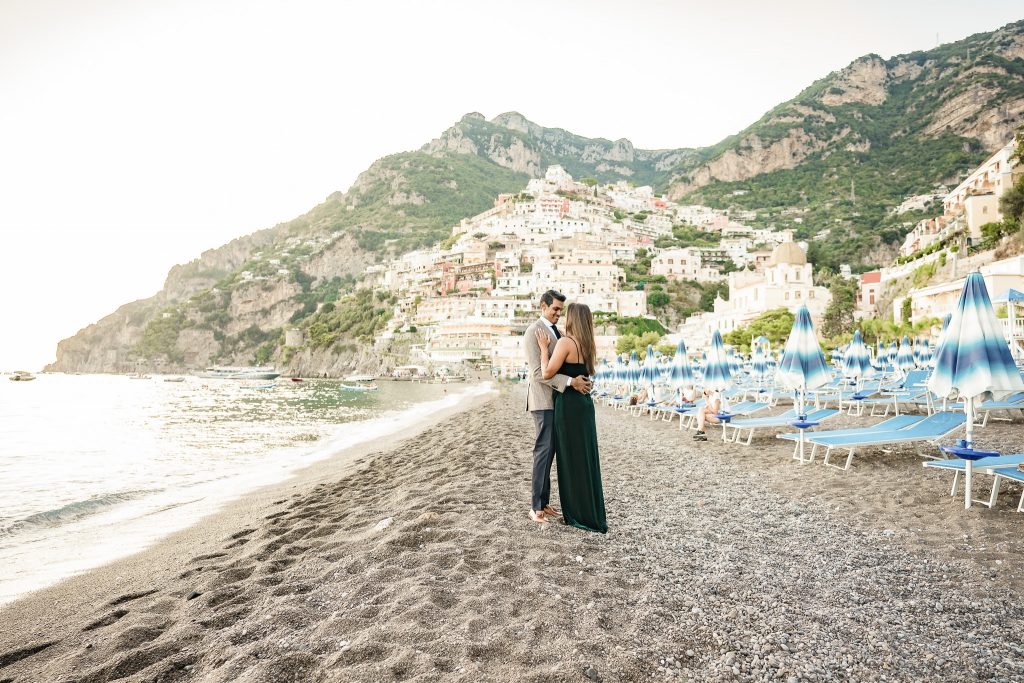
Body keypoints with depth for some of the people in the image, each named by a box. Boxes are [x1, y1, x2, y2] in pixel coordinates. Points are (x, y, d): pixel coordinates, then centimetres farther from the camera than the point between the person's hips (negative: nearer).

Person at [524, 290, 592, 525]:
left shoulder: (557, 331, 17)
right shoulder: (534, 331, -11)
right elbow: (538, 372, -19)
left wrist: (580, 380, 2)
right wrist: (571, 382, -24)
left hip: (557, 399, 8)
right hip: (543, 400, -8)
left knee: (549, 451, 11)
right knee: (544, 450, -7)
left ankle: (544, 502, 20)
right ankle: (536, 507, 1)